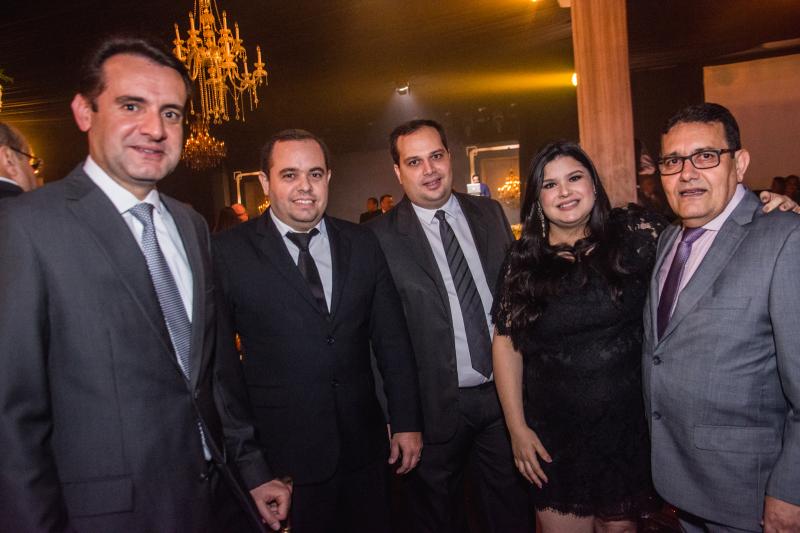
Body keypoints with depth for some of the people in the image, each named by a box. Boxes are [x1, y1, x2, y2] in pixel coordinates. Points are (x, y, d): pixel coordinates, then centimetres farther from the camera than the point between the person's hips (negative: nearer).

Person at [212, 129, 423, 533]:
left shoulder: (362, 244, 2)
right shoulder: (230, 253, -8)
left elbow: (392, 339, 5)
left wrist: (406, 422, 5)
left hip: (364, 444, 4)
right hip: (282, 454, -3)